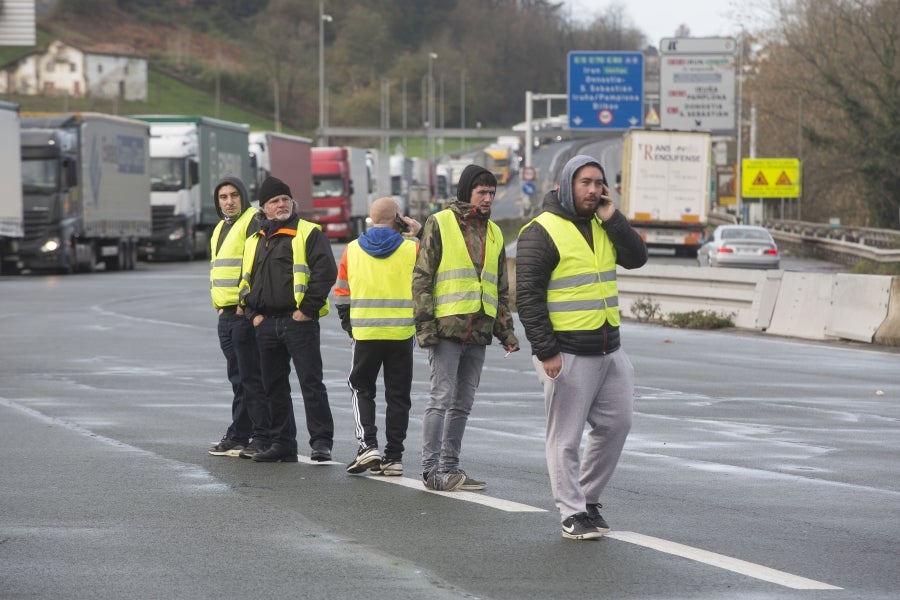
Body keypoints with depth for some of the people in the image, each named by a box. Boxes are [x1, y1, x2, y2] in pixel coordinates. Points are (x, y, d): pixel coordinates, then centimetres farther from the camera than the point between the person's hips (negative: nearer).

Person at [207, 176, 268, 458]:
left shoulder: (254, 223, -10)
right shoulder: (220, 229, 20)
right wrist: (219, 304, 18)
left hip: (247, 313, -9)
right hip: (226, 315, 9)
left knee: (252, 378, -8)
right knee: (237, 378, 14)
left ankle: (262, 437, -6)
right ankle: (238, 435, 19)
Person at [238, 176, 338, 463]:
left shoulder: (308, 233, -2)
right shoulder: (254, 242, 17)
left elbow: (326, 271, -11)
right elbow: (246, 282, 22)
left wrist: (307, 309, -14)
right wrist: (254, 313, 7)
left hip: (299, 321, -6)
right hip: (266, 324, 6)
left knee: (311, 383, -8)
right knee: (274, 387, 9)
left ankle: (321, 441, -6)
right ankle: (282, 444, 16)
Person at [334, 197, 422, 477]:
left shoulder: (352, 250, 2)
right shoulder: (412, 249, -5)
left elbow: (341, 293, 6)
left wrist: (348, 324, 18)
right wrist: (420, 234, 11)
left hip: (364, 332, 1)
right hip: (402, 333, -1)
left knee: (361, 389, 14)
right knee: (397, 394, 8)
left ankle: (367, 444, -4)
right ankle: (393, 456, 8)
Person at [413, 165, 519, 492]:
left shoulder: (493, 233, 17)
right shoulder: (439, 224, -2)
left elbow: (501, 288, 23)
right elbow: (422, 276, -5)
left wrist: (505, 329, 16)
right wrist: (425, 321, -12)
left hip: (478, 330, 6)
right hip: (446, 328, -6)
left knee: (463, 402, 9)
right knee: (441, 397, -9)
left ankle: (450, 466, 15)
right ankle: (431, 468, -8)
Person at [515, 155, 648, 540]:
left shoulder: (602, 226, 12)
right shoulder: (542, 232, -11)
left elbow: (637, 258, 3)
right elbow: (528, 296, -14)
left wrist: (612, 219, -8)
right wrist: (546, 351, -19)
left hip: (609, 349, 8)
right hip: (567, 355, -8)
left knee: (616, 425, 11)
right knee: (566, 437, -1)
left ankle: (588, 498, 25)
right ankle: (573, 514, 5)